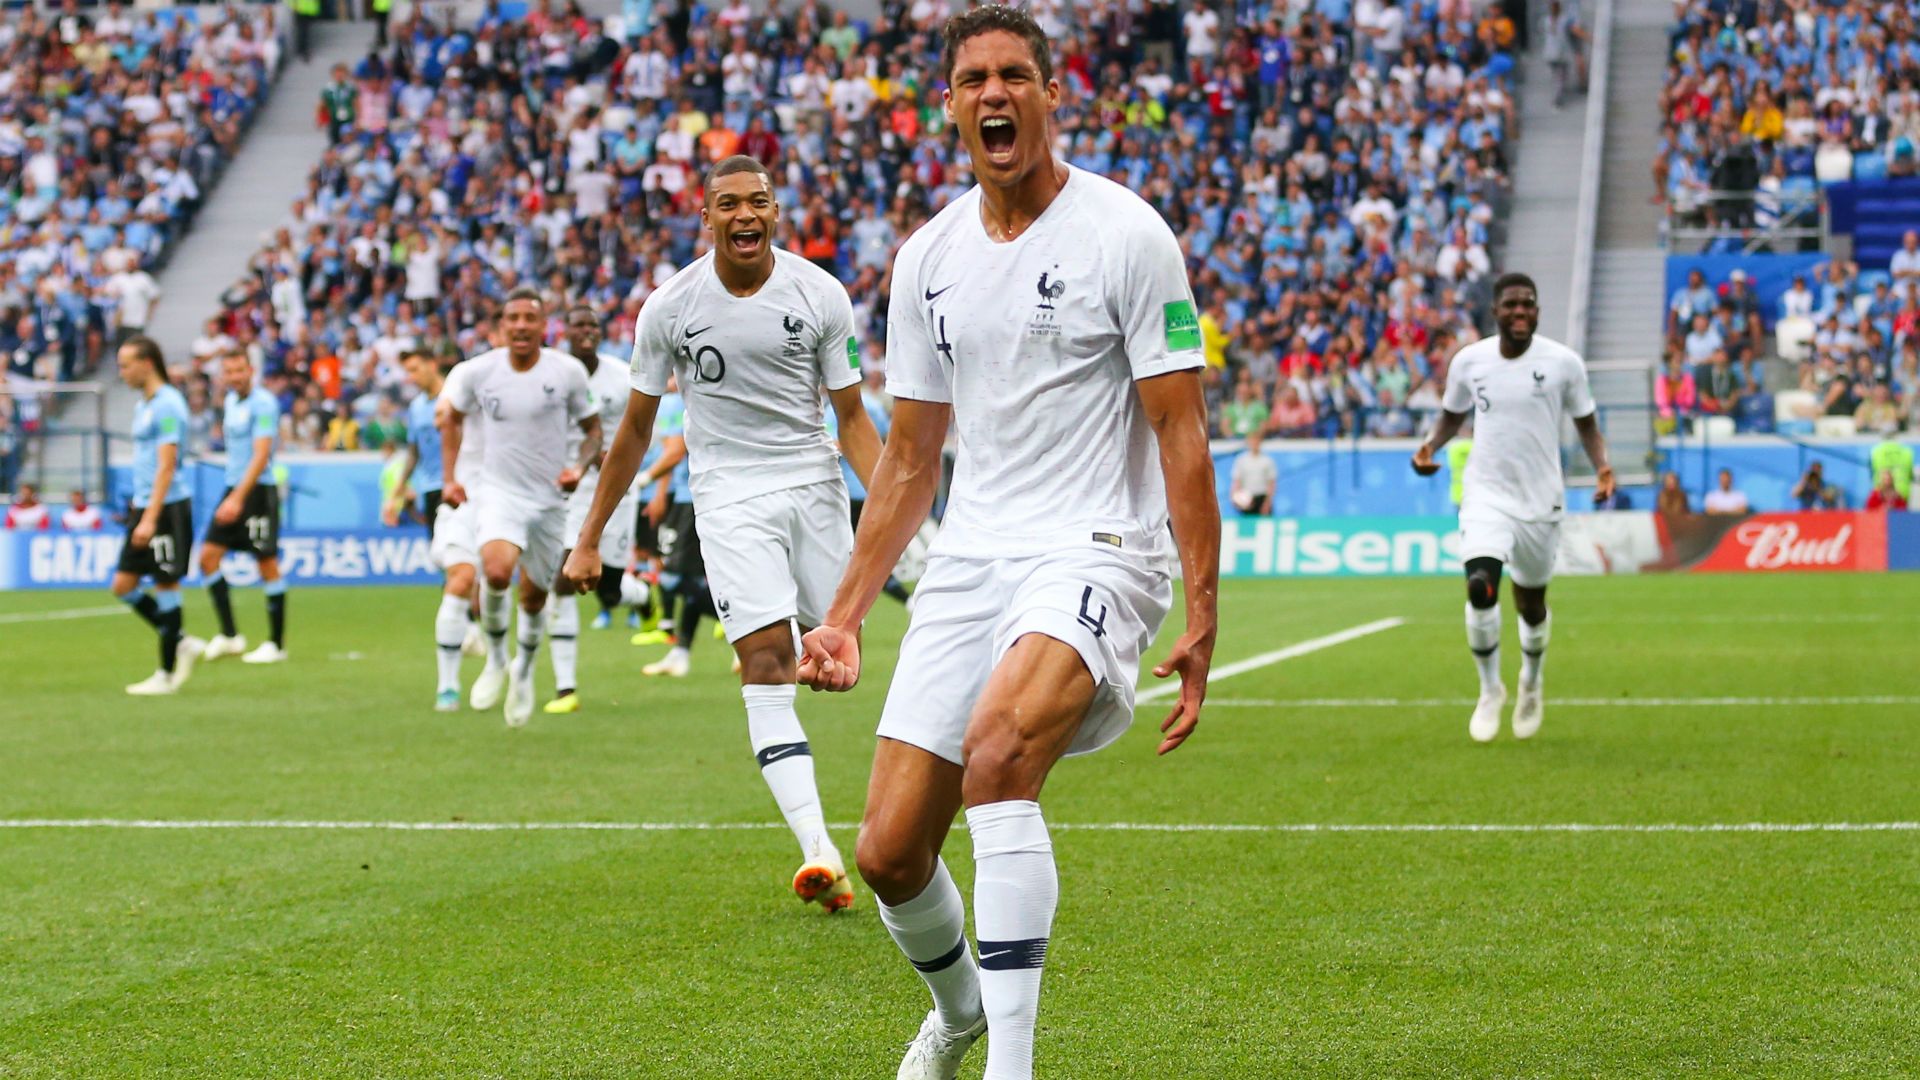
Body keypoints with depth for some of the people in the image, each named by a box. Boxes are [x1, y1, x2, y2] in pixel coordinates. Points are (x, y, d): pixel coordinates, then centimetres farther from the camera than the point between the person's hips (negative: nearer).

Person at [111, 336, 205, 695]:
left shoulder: (167, 405, -14)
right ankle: (181, 642, 17)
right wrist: (138, 507, 19)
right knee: (123, 585, 7)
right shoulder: (143, 405, 15)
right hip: (144, 507, 9)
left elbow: (166, 466, -19)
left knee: (165, 586, -3)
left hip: (167, 508, -9)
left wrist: (150, 518, -22)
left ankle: (167, 673, 4)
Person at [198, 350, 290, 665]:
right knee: (208, 556, 0)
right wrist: (232, 495, 20)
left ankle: (276, 644, 3)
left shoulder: (263, 403, -13)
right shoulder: (231, 401, 13)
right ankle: (229, 635, 4)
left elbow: (261, 455, -20)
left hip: (257, 491, -8)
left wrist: (238, 498, -27)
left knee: (267, 565, -4)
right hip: (233, 489, 8)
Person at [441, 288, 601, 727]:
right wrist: (449, 477, 8)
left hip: (549, 498, 1)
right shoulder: (479, 371, -4)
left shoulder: (568, 372, -6)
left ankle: (524, 671, 39)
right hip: (498, 492, -1)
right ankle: (495, 658, -2)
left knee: (534, 596, 10)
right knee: (496, 572, -28)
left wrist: (580, 465, -13)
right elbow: (452, 419, 15)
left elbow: (593, 428, 6)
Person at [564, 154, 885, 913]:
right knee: (766, 659, -17)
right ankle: (819, 852, -26)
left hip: (813, 482, 2)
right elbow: (636, 429, 6)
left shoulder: (820, 295, -3)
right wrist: (590, 538, 8)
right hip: (730, 497, -2)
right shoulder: (670, 306, -4)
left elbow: (851, 416, 4)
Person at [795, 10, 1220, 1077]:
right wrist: (843, 616, 13)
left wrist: (1202, 613, -13)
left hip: (1097, 551, -5)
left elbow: (1181, 433, -6)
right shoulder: (926, 258, 11)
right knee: (888, 853, -1)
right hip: (969, 560, 6)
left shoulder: (1125, 234, -5)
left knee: (998, 747, -34)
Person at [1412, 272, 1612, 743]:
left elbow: (1586, 423, 5)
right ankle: (1490, 690, 0)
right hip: (1486, 494, 0)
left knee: (1531, 603, 12)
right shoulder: (1468, 360, -1)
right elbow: (1453, 415, 15)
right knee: (1480, 587, -21)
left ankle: (1531, 683, 43)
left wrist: (1601, 466, -13)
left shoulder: (1563, 362, -6)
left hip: (1541, 500, 0)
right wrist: (1430, 445, -5)